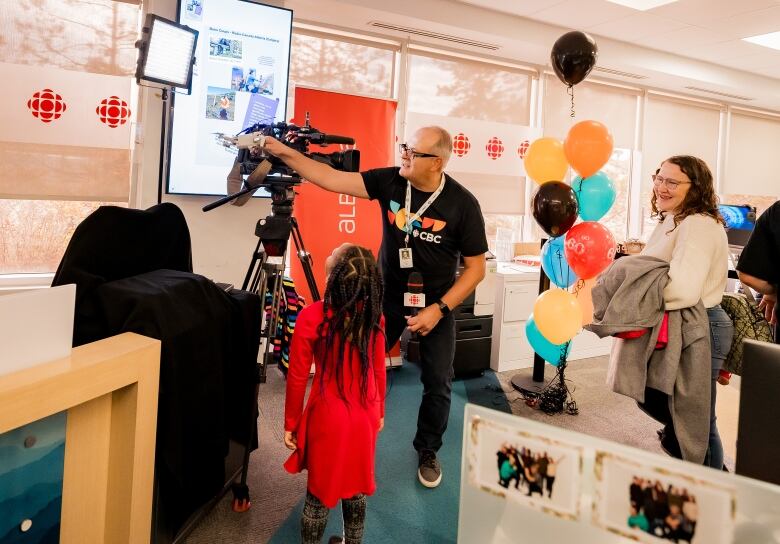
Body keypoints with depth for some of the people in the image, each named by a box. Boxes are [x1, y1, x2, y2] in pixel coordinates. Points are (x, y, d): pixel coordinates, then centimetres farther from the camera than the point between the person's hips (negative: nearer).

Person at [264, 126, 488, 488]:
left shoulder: (462, 203, -18)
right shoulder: (389, 181, -12)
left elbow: (476, 267, -13)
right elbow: (333, 179, -15)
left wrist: (439, 308, -19)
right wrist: (284, 153, -22)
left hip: (437, 301, -1)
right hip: (387, 294, 1)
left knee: (438, 382, 5)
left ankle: (427, 451, 31)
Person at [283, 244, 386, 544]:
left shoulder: (311, 317, -21)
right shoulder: (373, 314, -8)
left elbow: (297, 378, -12)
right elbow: (379, 371, 2)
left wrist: (291, 424, 1)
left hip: (329, 417, -4)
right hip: (365, 416, 4)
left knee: (320, 490, 13)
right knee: (355, 487, 21)